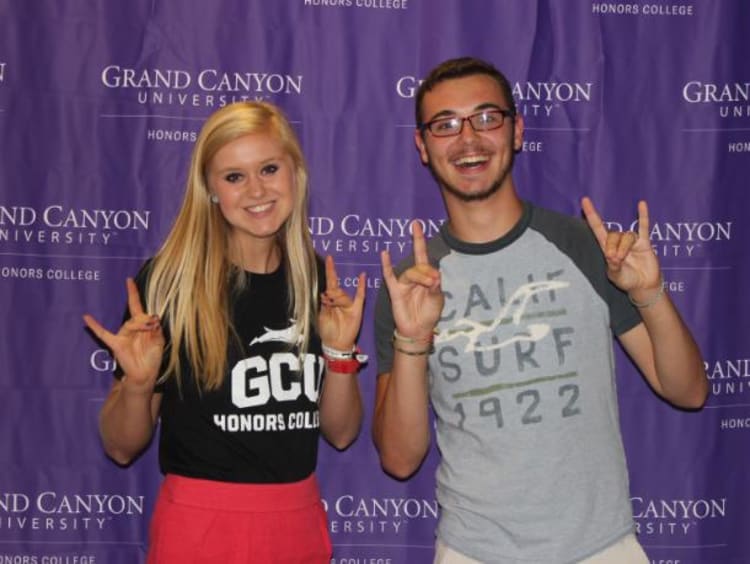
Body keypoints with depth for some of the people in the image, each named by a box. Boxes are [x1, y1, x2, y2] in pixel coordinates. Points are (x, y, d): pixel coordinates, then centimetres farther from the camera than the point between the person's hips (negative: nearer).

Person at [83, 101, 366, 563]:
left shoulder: (322, 280, -1)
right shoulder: (169, 280, -12)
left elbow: (341, 433, 3)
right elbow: (122, 447, -6)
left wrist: (340, 350, -12)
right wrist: (138, 382, -24)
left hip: (301, 524, 3)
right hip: (198, 527, -3)